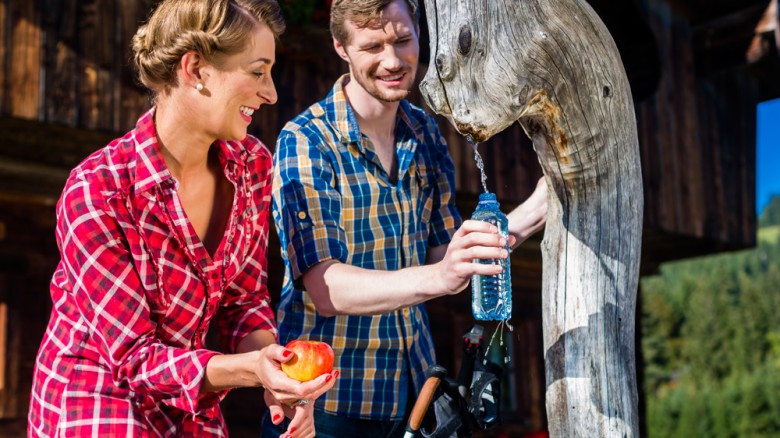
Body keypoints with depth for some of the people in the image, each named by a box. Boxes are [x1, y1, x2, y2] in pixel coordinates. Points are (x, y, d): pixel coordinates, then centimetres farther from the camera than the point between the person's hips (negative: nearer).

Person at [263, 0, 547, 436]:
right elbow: (325, 288, -24)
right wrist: (437, 278, -39)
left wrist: (530, 213, -10)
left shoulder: (426, 135, 2)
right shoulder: (305, 142, -15)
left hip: (412, 389, 5)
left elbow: (440, 255, 4)